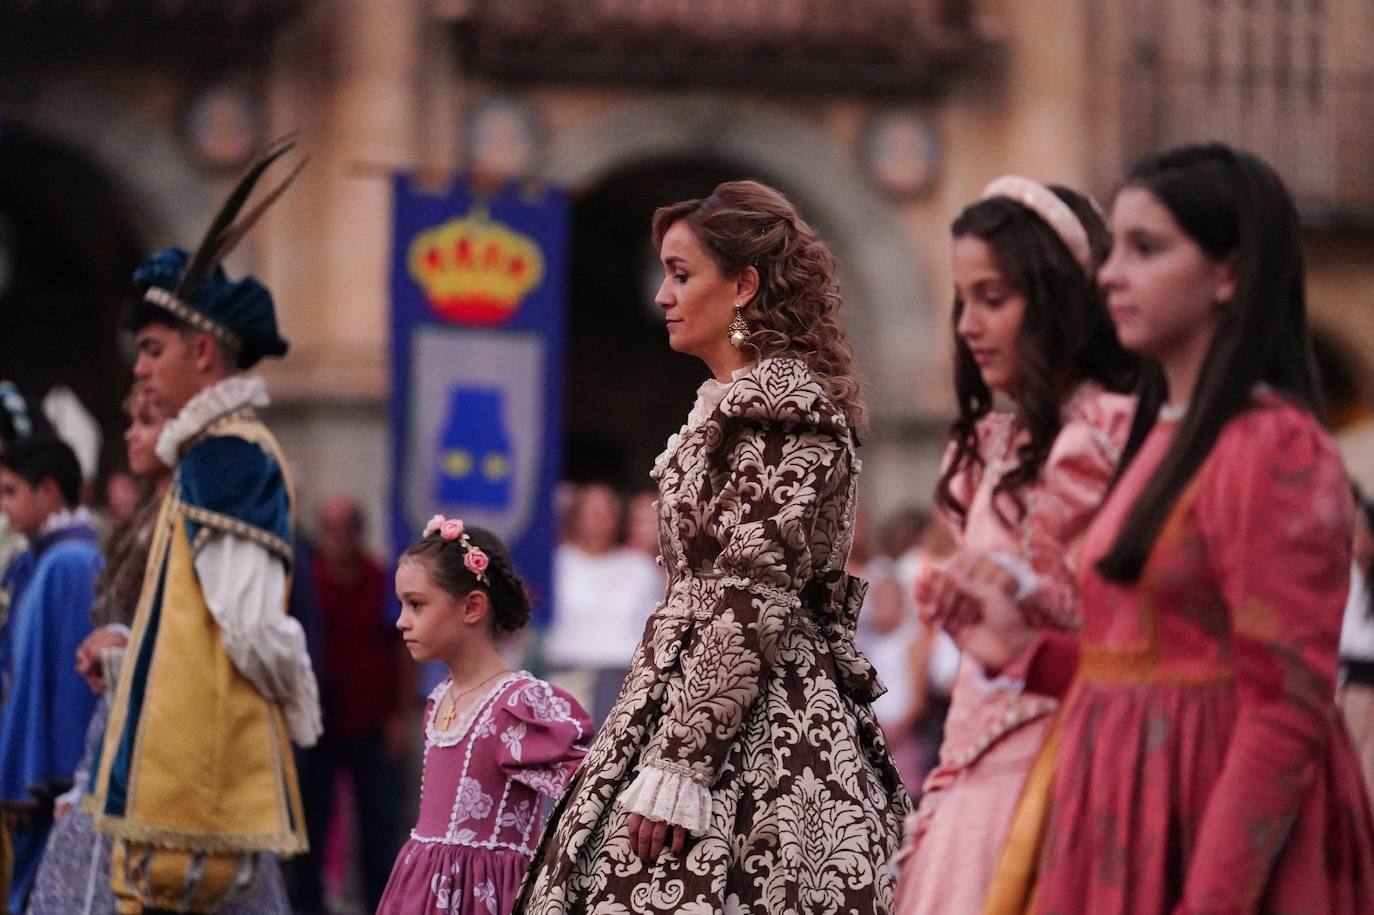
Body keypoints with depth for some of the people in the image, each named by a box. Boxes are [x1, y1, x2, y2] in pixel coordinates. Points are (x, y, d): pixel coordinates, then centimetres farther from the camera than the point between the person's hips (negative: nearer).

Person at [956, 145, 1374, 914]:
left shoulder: (1276, 451, -14)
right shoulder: (1163, 438, 13)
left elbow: (1283, 714, -18)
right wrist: (1022, 648, 10)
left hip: (1210, 817, -9)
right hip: (1124, 821, 9)